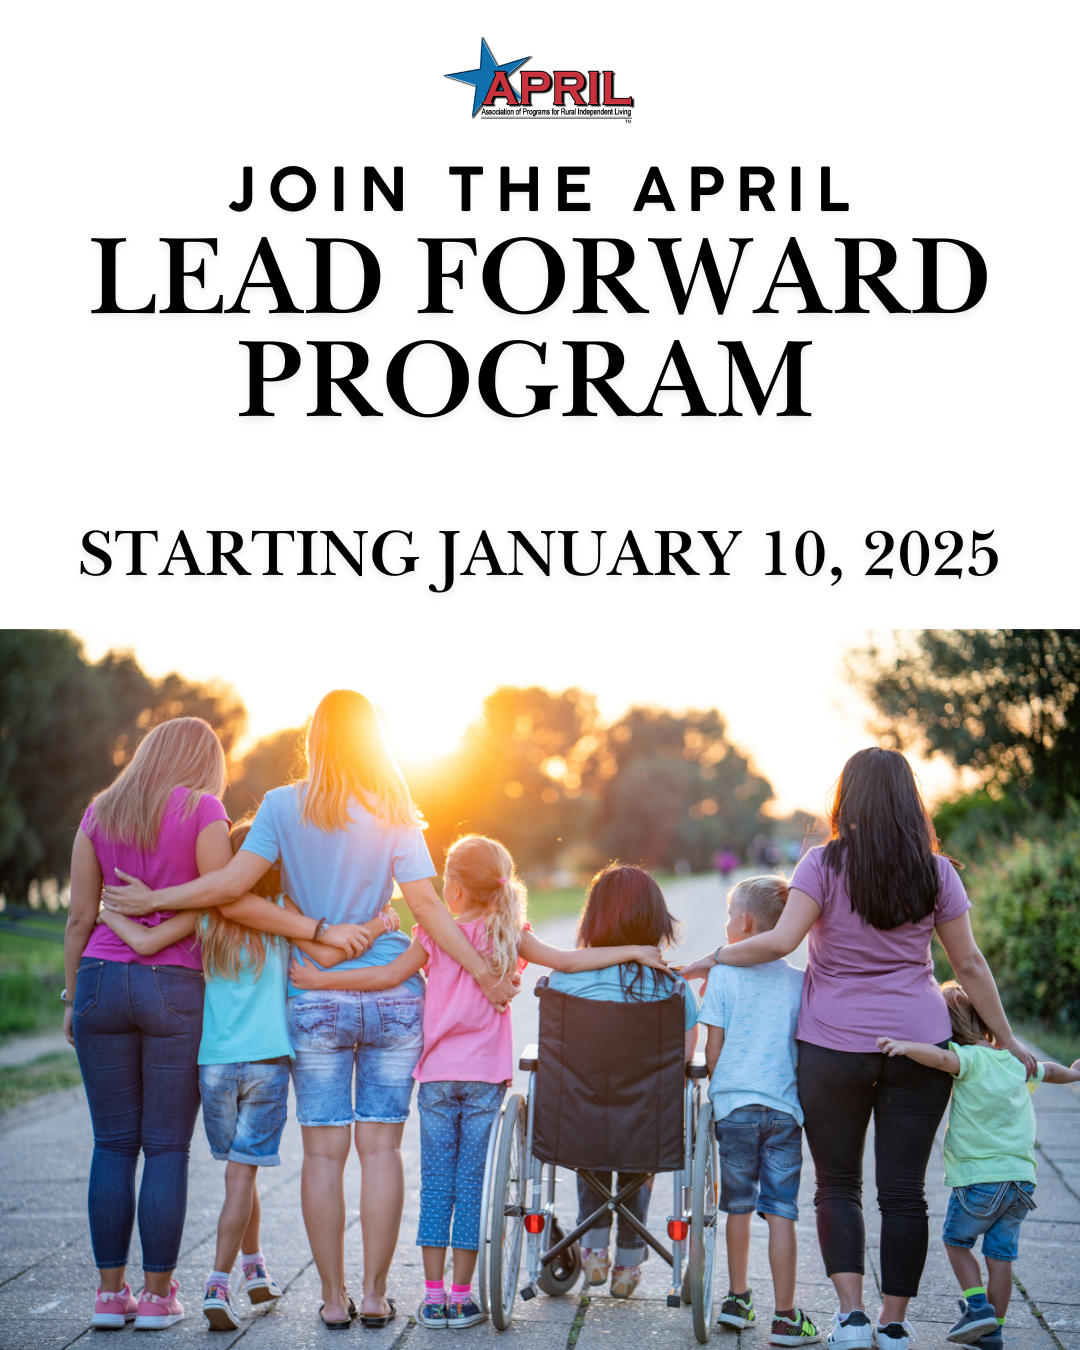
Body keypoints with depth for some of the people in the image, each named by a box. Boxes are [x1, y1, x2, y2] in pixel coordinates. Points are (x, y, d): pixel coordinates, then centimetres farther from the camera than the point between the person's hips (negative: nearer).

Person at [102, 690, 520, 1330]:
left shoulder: (284, 806, -3)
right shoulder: (395, 815, 1)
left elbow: (234, 881, -12)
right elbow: (427, 904, -5)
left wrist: (153, 900, -1)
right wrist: (483, 972, 1)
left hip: (317, 1000, -1)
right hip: (392, 996, 1)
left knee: (325, 1150, 4)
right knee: (381, 1146, 5)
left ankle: (334, 1298, 7)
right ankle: (374, 1296, 8)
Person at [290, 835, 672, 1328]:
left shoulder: (436, 935, -5)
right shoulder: (510, 936, -1)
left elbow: (391, 975, -9)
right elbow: (566, 961, -5)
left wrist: (322, 979, -4)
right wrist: (633, 950, 2)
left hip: (437, 1075, -1)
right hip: (486, 1075, 1)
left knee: (436, 1181, 5)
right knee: (472, 1182, 6)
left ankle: (434, 1295, 5)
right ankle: (462, 1296, 7)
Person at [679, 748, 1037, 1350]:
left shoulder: (826, 864, -6)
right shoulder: (935, 871, 1)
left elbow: (780, 941, -16)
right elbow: (970, 965, 5)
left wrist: (713, 958, -2)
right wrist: (1006, 1038, 14)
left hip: (834, 1047, -2)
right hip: (919, 1045, 2)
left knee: (837, 1183, 10)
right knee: (904, 1188, 7)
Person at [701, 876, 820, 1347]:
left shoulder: (724, 974, -2)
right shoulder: (799, 980, 3)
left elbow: (712, 1049, -1)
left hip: (734, 1105, 0)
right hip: (785, 1108, 1)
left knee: (739, 1206, 13)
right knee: (781, 1211, 0)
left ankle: (738, 1298, 25)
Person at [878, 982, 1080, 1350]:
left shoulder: (970, 1060, -11)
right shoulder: (1016, 1061, 10)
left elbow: (941, 1057, -35)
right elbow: (1047, 1071, 32)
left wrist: (905, 1046, -46)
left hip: (978, 1180, -6)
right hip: (1021, 1178, 6)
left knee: (955, 1241, 15)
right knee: (1001, 1255, 11)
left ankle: (977, 1306, 3)